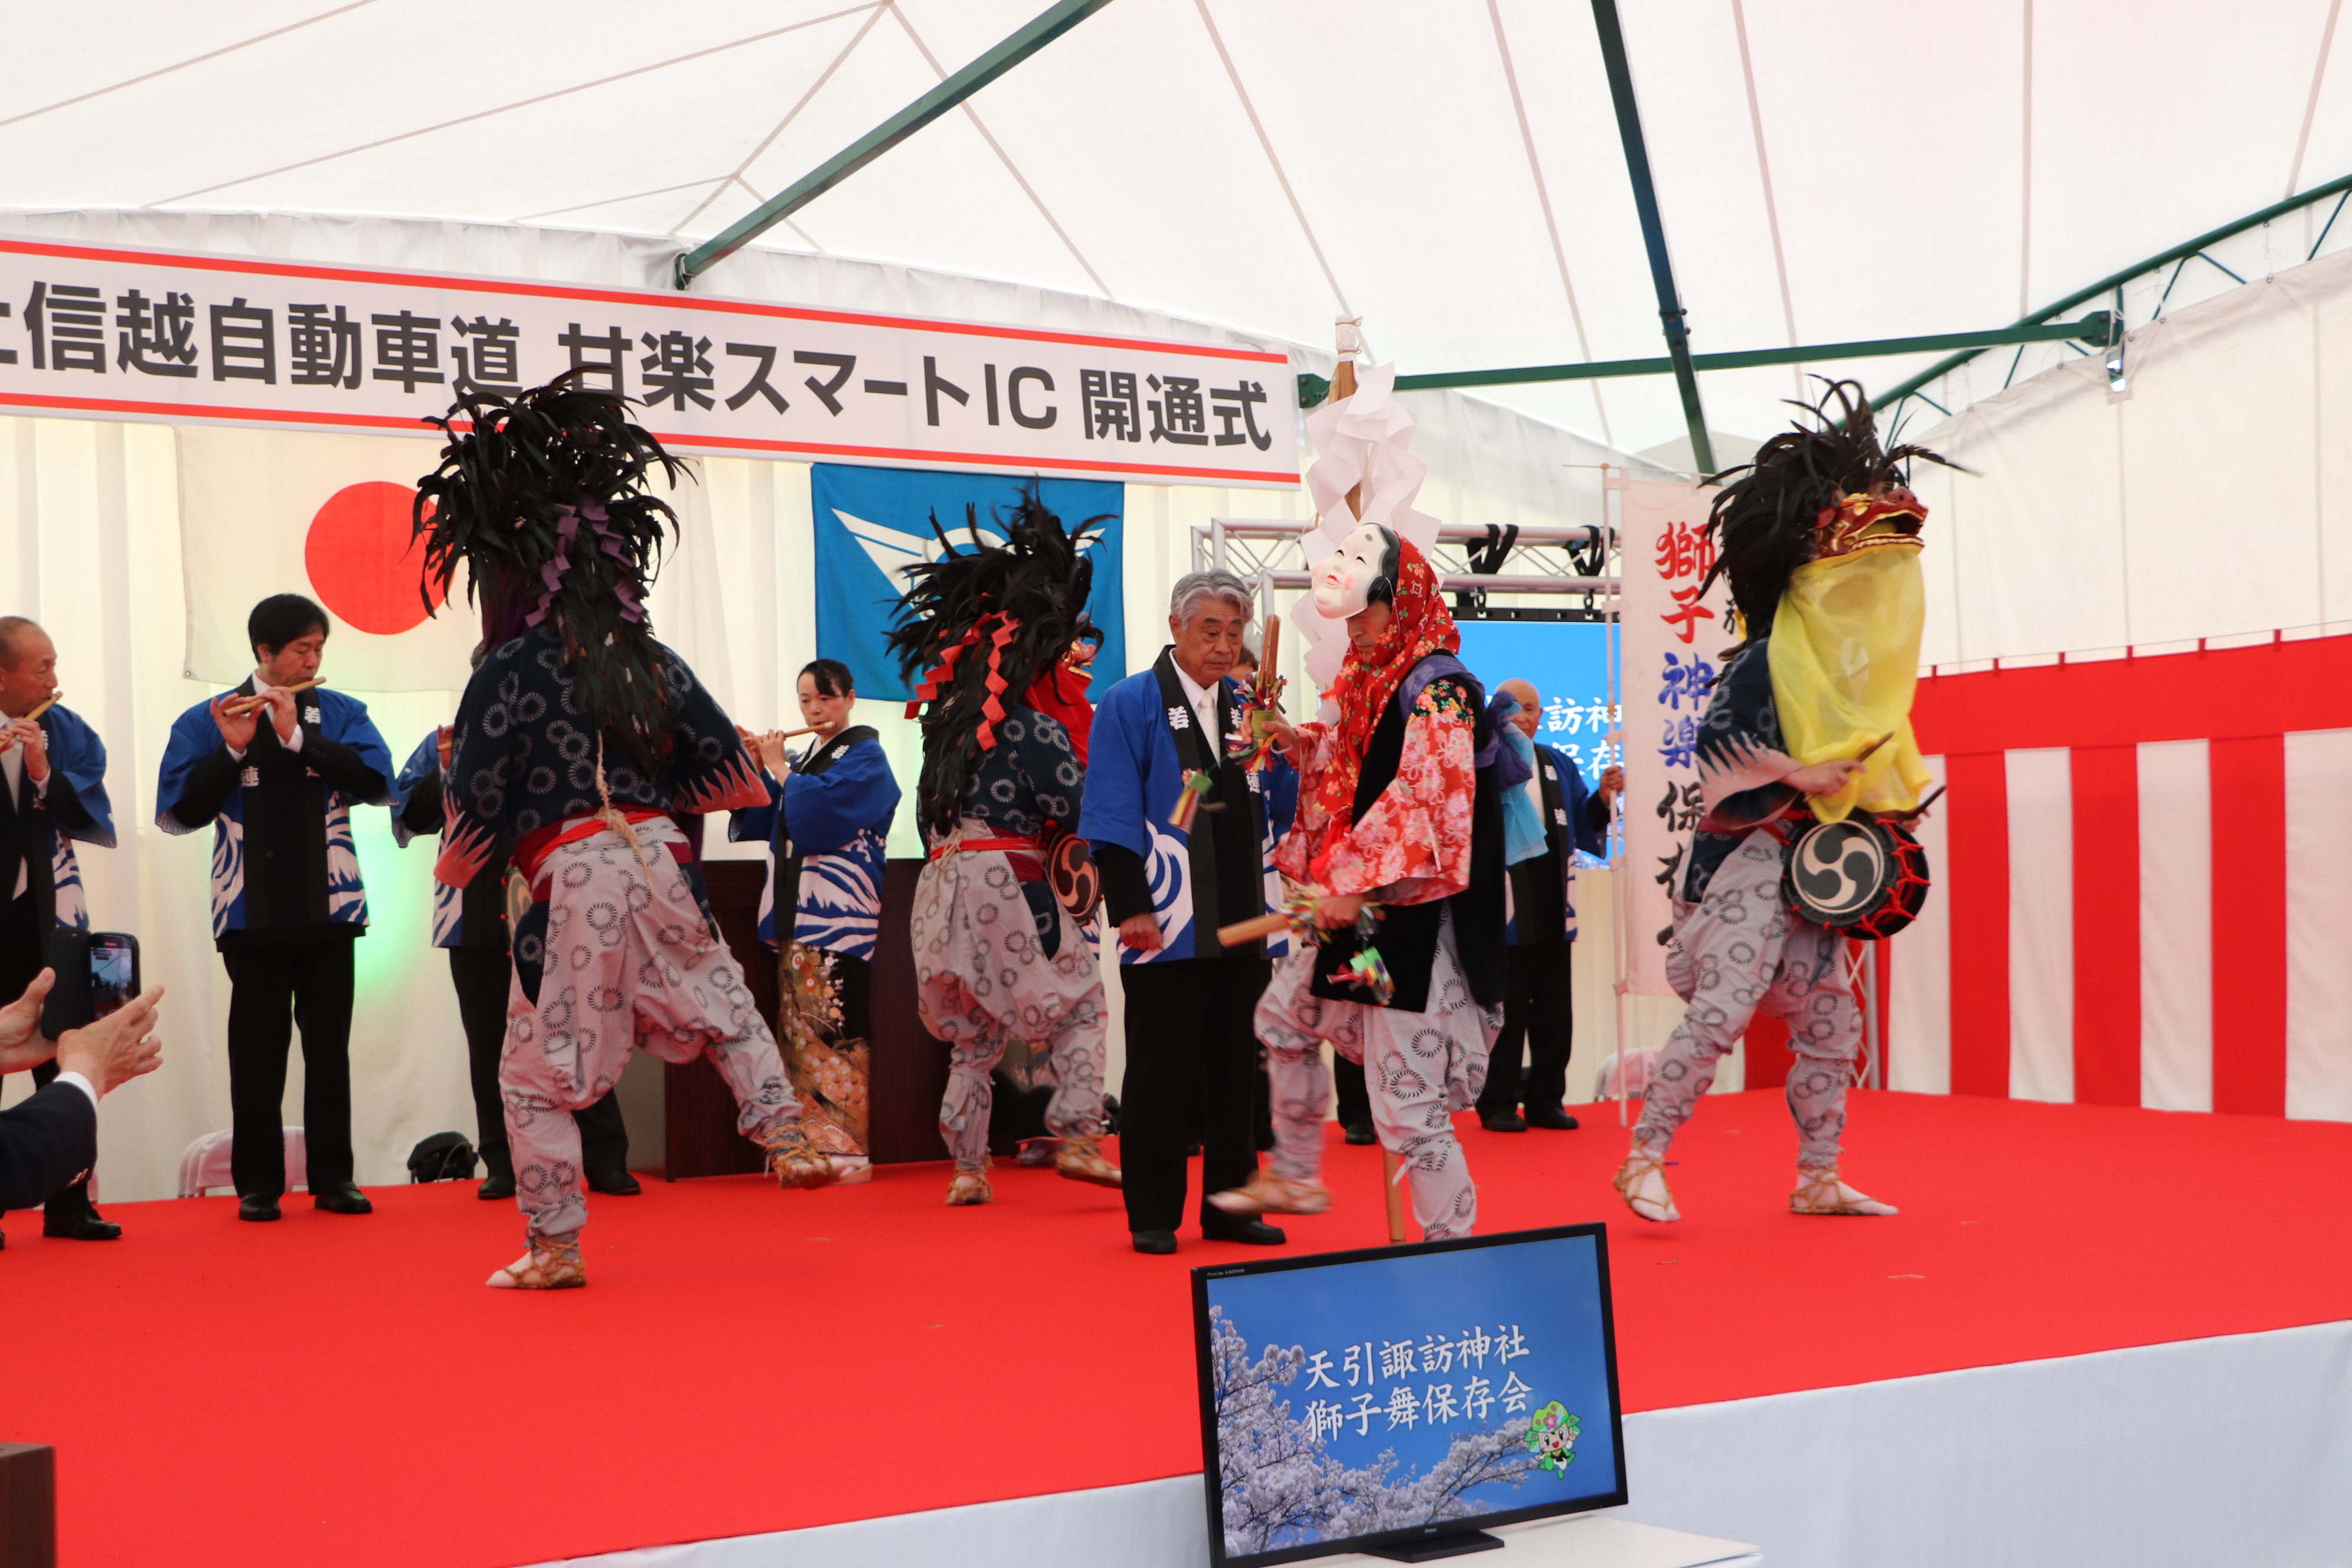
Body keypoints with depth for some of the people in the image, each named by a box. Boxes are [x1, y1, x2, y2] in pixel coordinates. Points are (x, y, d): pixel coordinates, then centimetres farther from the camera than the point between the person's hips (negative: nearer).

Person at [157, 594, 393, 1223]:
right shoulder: (207, 722, 3)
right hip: (252, 910, -1)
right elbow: (181, 813, -6)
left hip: (329, 906, 1)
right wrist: (231, 750, -18)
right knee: (258, 1048, 1)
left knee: (330, 1044, 4)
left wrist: (297, 735, -17)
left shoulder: (341, 714, 7)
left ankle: (333, 1177, 11)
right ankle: (258, 1183, 9)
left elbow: (376, 782, -11)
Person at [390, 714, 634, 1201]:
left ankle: (606, 1161, 3)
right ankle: (503, 1165, 15)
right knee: (489, 1040, 7)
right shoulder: (446, 741, 10)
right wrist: (444, 772, -9)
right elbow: (408, 818, 6)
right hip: (477, 916, 2)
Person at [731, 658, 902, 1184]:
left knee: (834, 1030, -11)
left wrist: (780, 770, -6)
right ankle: (811, 1145, 10)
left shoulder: (864, 756, -3)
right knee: (800, 1031, 6)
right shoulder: (805, 757, 19)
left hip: (837, 914, -8)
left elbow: (819, 809, -18)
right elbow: (765, 820, 16)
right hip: (794, 911, 8)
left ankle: (848, 1149, -8)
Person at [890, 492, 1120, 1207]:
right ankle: (1077, 1135, -2)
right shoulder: (1034, 731, -9)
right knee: (1081, 1002, 8)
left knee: (973, 1036, 14)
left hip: (941, 889, 7)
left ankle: (967, 1168, 14)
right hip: (1007, 885, -7)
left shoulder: (945, 724, 12)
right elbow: (1083, 810, -8)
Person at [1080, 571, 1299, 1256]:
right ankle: (1153, 1216, 12)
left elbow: (1282, 806, 11)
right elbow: (1113, 815, -8)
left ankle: (1230, 1206, 20)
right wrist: (1130, 907, -14)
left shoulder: (1247, 705, 12)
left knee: (1235, 1070, 10)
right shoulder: (1131, 704, -4)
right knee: (1159, 1074, 2)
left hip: (1240, 925, 5)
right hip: (1167, 925, -5)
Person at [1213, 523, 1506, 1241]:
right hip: (1361, 907, 11)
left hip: (1413, 915, -11)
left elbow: (1422, 798, -26)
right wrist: (1290, 739, 5)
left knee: (1406, 1104, -10)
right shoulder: (1369, 682, 14)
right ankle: (1296, 1178, 39)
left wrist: (1353, 883, -27)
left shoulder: (1437, 688, -16)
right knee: (1284, 1015, 25)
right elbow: (1343, 766, 24)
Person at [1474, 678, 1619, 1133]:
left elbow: (1582, 826, 16)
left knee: (1554, 1009, 8)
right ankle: (1498, 1104, 5)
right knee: (1507, 1008, -3)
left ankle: (1545, 1099, 17)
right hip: (1505, 902, -5)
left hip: (1551, 902, 5)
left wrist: (1602, 799, -2)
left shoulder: (1558, 766, 16)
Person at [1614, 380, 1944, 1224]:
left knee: (1831, 1027, 9)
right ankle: (1644, 1159, -10)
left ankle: (1817, 1177, 18)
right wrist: (1804, 779, -22)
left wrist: (1880, 804, 4)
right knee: (1720, 1011, -17)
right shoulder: (1764, 664, -12)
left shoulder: (1849, 671, 12)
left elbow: (1859, 767, 21)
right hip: (1750, 866, -9)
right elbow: (1719, 766, -20)